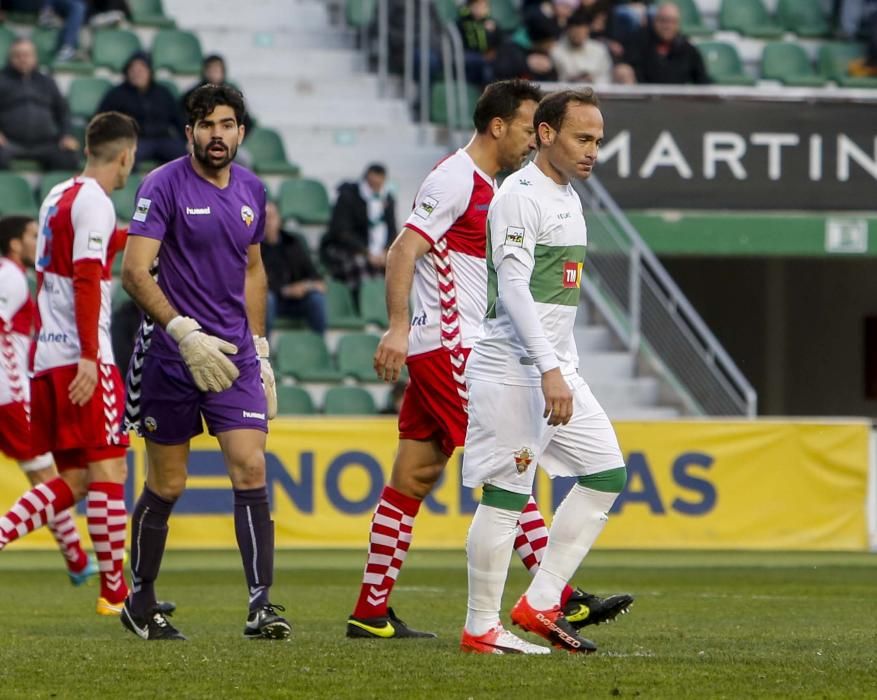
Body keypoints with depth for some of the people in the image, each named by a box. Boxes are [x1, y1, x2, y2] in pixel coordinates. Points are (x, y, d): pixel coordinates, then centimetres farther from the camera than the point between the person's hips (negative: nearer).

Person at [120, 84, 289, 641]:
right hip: (170, 357, -4)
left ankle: (262, 604, -13)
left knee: (251, 471, -10)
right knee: (167, 485, 4)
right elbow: (134, 272, -15)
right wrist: (186, 333, -23)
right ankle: (141, 602, 22)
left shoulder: (251, 190, 9)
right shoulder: (164, 185, -9)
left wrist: (260, 352, 18)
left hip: (234, 353, 4)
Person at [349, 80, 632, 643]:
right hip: (449, 347, -10)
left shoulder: (487, 187, 19)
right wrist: (398, 326, -26)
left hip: (454, 349, 10)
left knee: (414, 479, 8)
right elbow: (404, 251, -18)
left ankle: (371, 612, 8)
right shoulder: (456, 179, -11)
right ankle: (561, 600, -11)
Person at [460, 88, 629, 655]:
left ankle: (540, 603, 7)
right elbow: (513, 286, -20)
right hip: (514, 368, -10)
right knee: (506, 494, -7)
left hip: (557, 368, 10)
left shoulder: (568, 198, 18)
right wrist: (549, 369, -26)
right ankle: (480, 628, 0)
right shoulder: (520, 195, -12)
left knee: (607, 473, 5)